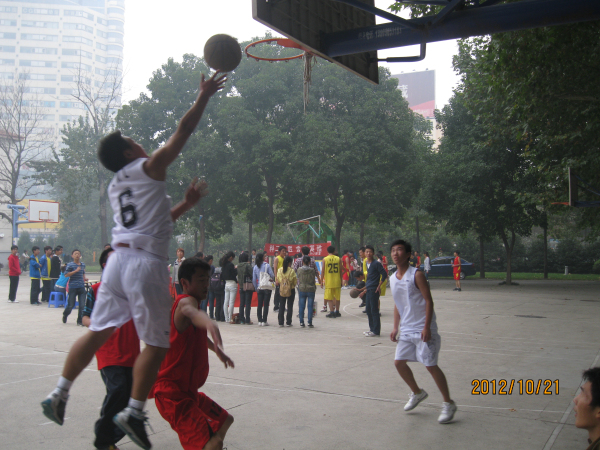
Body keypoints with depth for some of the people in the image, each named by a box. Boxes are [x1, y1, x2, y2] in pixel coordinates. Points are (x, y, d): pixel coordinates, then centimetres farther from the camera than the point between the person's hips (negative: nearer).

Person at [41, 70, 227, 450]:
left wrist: (187, 204, 32)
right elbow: (182, 132, -2)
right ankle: (134, 412, 2)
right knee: (156, 344, 2)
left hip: (119, 259, 8)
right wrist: (204, 97, 7)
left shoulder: (116, 187, 22)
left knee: (98, 331, 16)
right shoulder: (149, 167, -1)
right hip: (146, 263, -7)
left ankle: (60, 394, 18)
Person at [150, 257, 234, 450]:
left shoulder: (191, 302, 13)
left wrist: (218, 351, 48)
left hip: (187, 389, 10)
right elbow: (190, 311, -47)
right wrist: (209, 323, -69)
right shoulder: (185, 301, -19)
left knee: (224, 420, 25)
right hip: (173, 391, -10)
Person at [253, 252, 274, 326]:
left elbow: (254, 279, 3)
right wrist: (272, 280, 14)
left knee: (259, 305, 8)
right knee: (266, 304, 1)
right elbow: (272, 276, -8)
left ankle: (260, 321, 9)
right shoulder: (267, 266, -9)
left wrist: (256, 288, 12)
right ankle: (264, 321, 0)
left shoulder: (255, 267, 2)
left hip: (259, 288, 3)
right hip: (267, 288, -3)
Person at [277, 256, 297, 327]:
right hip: (291, 290, -3)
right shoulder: (292, 271, -12)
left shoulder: (279, 270, -3)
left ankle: (281, 322, 9)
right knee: (290, 306, 6)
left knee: (281, 306, 10)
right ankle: (288, 322, 6)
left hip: (282, 290, 3)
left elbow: (278, 281, 3)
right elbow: (295, 281, -8)